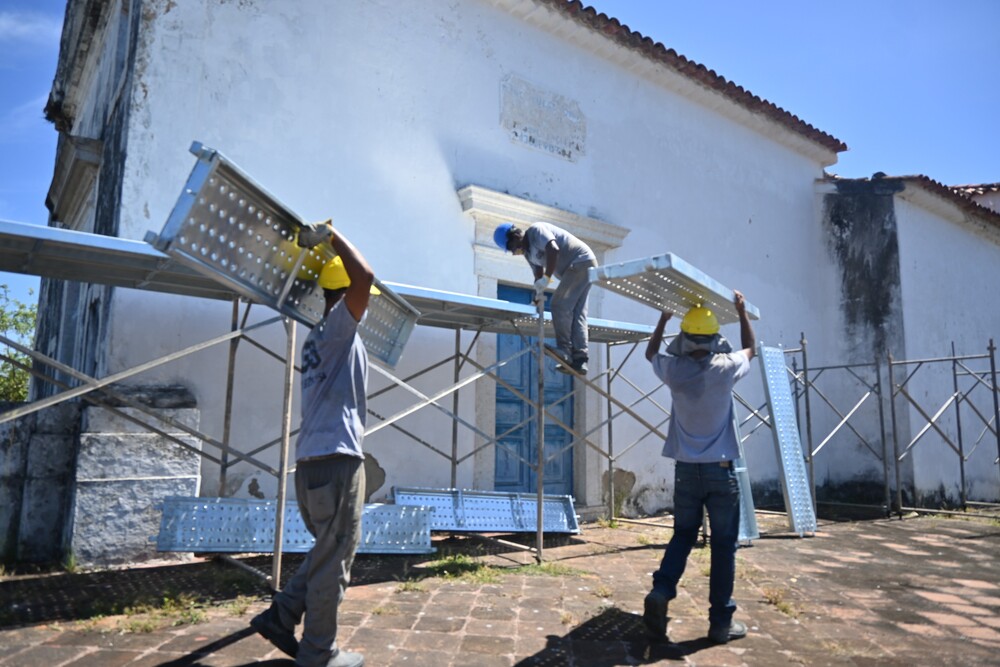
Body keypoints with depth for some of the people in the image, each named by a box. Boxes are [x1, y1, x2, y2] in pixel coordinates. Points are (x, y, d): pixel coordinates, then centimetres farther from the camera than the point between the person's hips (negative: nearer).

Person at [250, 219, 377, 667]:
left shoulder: (320, 336, 17)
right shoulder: (339, 326, -9)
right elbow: (364, 276, -24)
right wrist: (331, 237, -11)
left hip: (313, 460, 9)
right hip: (336, 457, -9)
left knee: (329, 551, 22)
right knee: (334, 559, 2)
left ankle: (281, 617, 23)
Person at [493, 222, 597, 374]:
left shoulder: (535, 230, -12)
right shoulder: (528, 252, 15)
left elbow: (553, 250, -26)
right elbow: (538, 274, 15)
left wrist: (546, 278, -24)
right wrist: (538, 295, 2)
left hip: (582, 261, -10)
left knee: (559, 305, -15)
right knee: (577, 313, 1)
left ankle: (564, 349, -17)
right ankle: (580, 360, -4)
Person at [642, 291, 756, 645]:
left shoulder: (674, 370, -4)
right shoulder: (725, 368, -8)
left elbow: (651, 352, 20)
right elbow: (751, 349, 16)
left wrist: (664, 316, 26)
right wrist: (742, 311, 25)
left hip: (686, 469, 2)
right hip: (721, 469, -2)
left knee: (682, 536, 17)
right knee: (724, 545, 7)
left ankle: (660, 591, -2)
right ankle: (721, 621, 12)